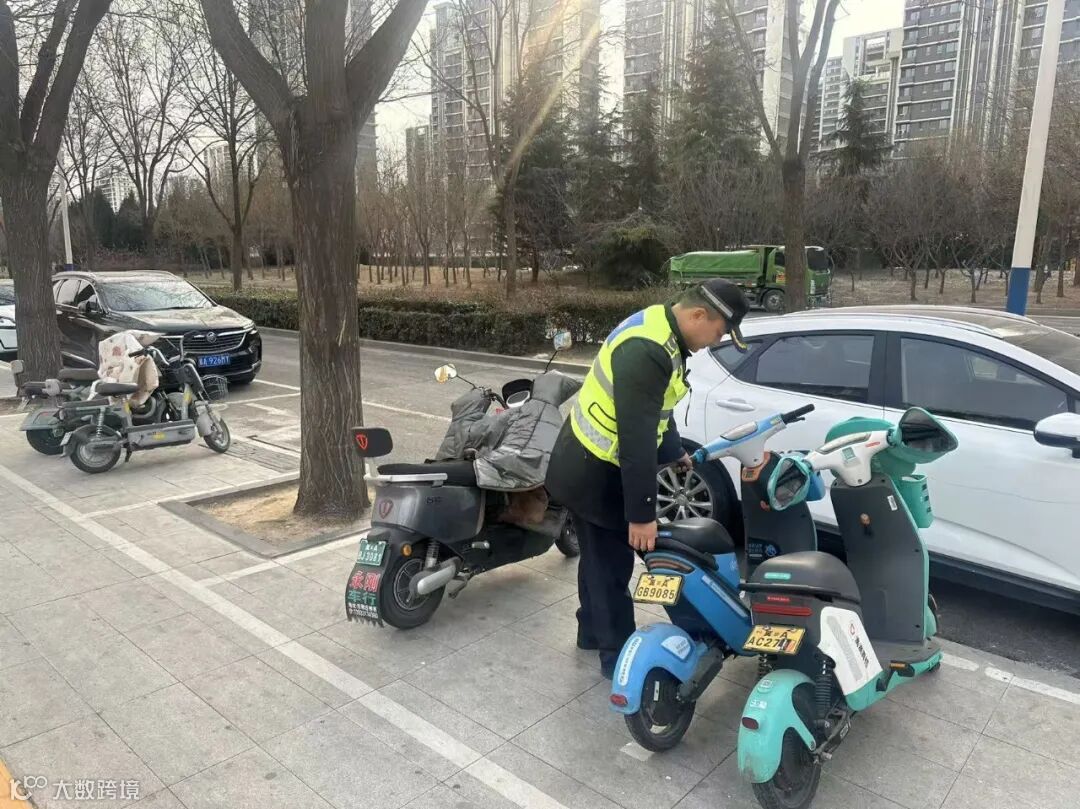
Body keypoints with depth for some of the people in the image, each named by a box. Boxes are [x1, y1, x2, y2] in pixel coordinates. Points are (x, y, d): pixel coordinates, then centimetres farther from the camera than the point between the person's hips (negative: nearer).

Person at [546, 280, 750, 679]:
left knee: (601, 557, 23)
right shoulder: (646, 351, -30)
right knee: (612, 564, 4)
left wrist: (674, 452, 30)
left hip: (594, 466, 10)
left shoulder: (660, 329, 3)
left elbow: (655, 410, 18)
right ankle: (618, 656, 20)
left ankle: (592, 632, 41)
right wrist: (642, 514, -27)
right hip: (593, 475, -10)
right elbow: (637, 438, -31)